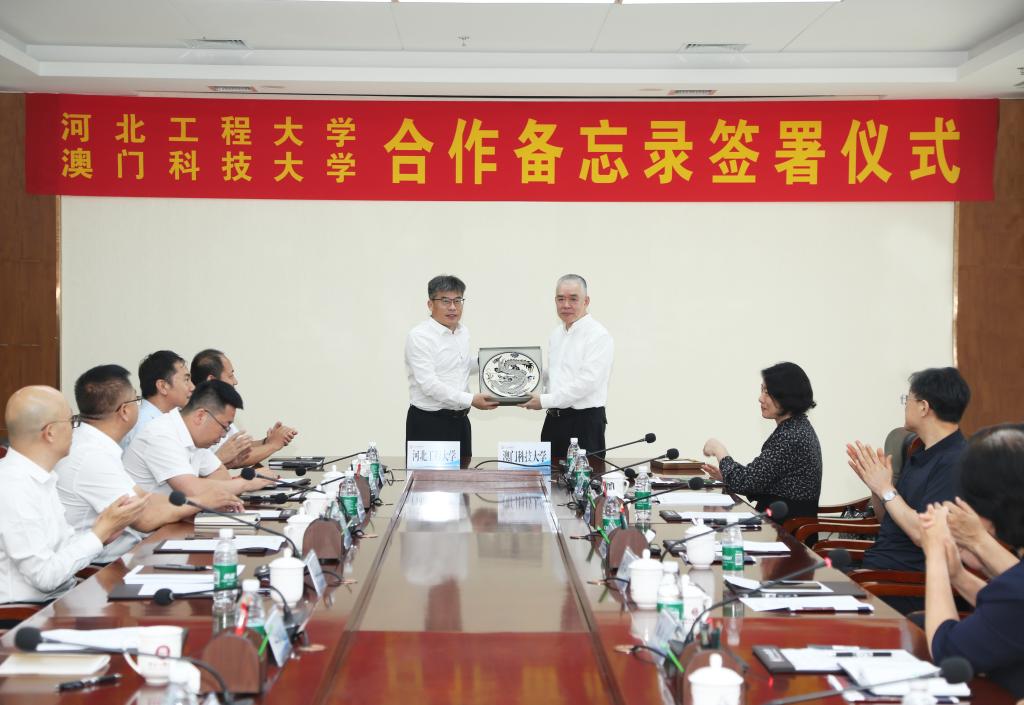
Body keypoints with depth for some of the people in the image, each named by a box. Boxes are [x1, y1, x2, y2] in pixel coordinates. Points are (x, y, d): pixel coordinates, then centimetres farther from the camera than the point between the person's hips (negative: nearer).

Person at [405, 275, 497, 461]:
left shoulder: (463, 332, 11)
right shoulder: (419, 336, -14)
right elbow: (429, 384, -22)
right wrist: (470, 400, -26)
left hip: (459, 422, 7)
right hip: (429, 424, -7)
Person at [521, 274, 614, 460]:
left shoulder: (598, 335, -12)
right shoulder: (556, 334, 15)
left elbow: (587, 382, -20)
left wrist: (545, 401, -19)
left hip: (584, 422, -8)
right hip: (554, 420, 8)